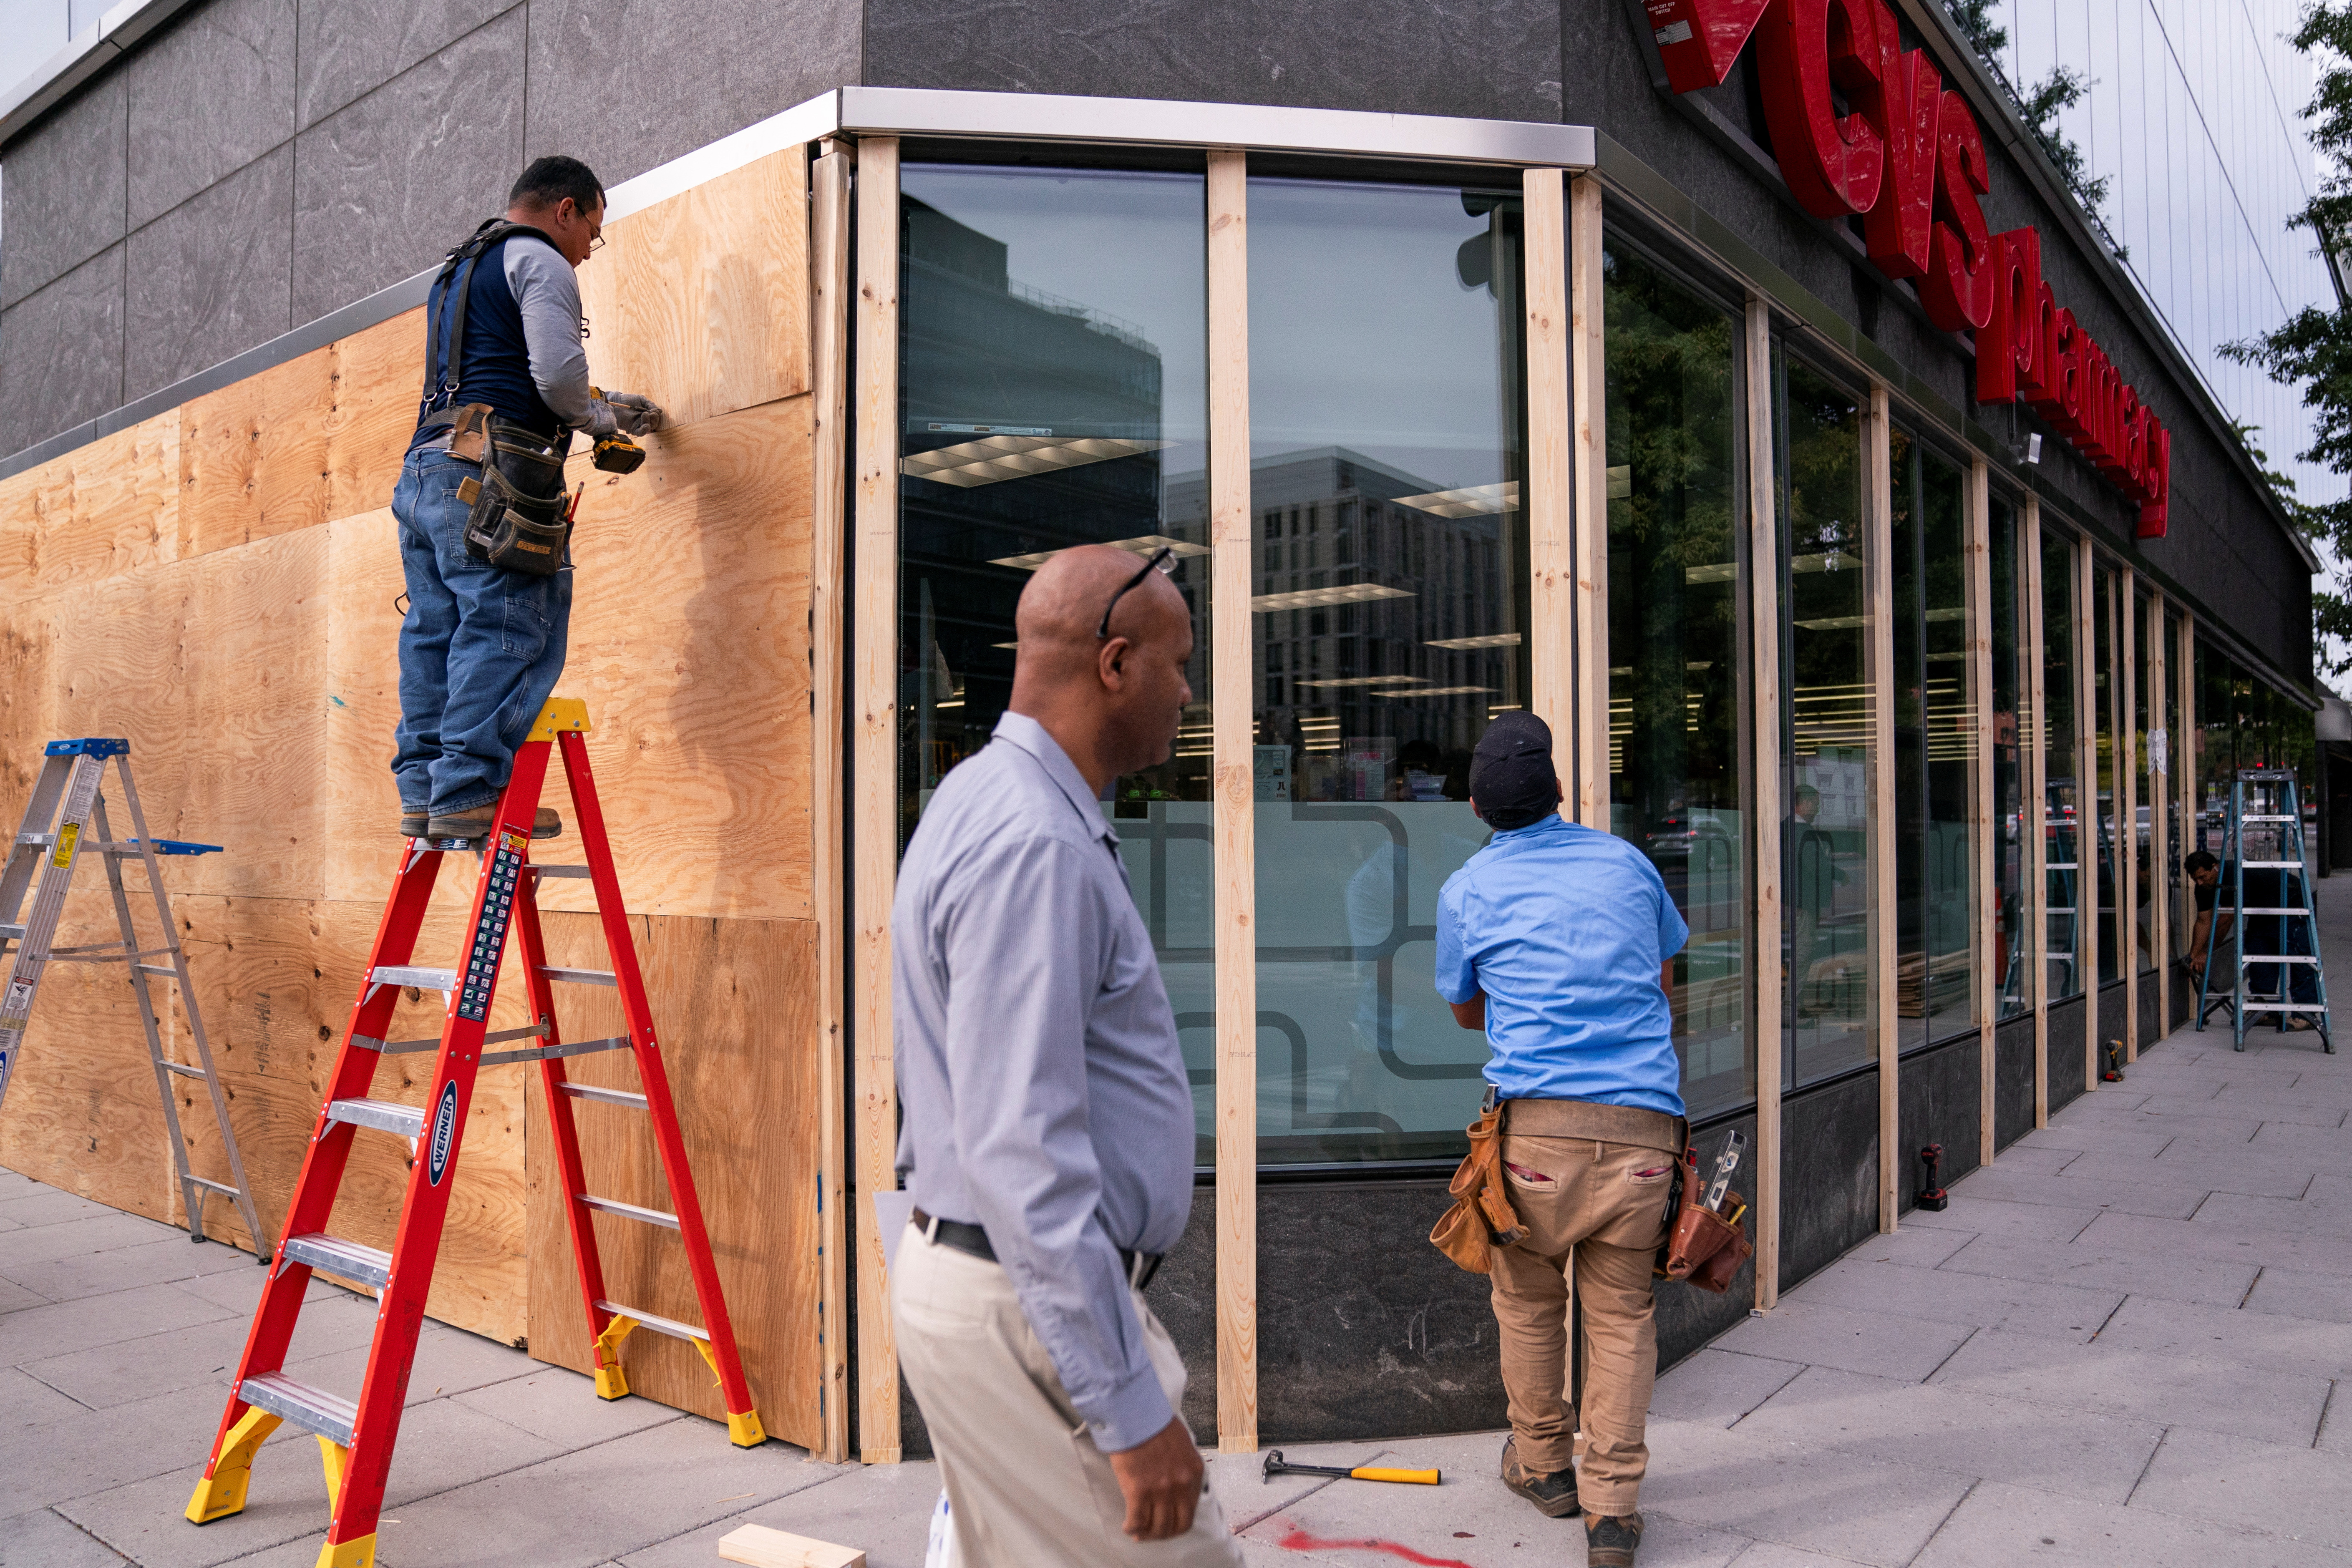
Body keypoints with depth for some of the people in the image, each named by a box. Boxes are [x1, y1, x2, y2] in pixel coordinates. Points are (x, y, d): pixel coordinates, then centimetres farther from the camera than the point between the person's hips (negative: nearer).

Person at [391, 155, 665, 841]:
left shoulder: (457, 270, 32)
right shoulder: (539, 262, 2)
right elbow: (558, 375, -12)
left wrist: (606, 406, 32)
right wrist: (602, 417, 9)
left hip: (423, 469, 10)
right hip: (488, 476, -9)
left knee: (435, 632, 7)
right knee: (509, 636, -12)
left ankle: (422, 792, 6)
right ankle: (467, 792, -17)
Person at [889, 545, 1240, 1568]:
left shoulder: (986, 800, 11)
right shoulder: (1035, 847, -23)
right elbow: (1021, 1150, -27)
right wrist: (1130, 1406, -23)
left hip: (975, 1276, 10)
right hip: (1028, 1305, -10)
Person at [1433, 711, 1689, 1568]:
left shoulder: (1467, 891, 6)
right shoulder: (1625, 862, 12)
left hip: (1538, 1121, -1)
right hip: (1644, 1121, 2)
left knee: (1528, 1302, 18)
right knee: (1622, 1313, 11)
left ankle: (1541, 1464, 33)